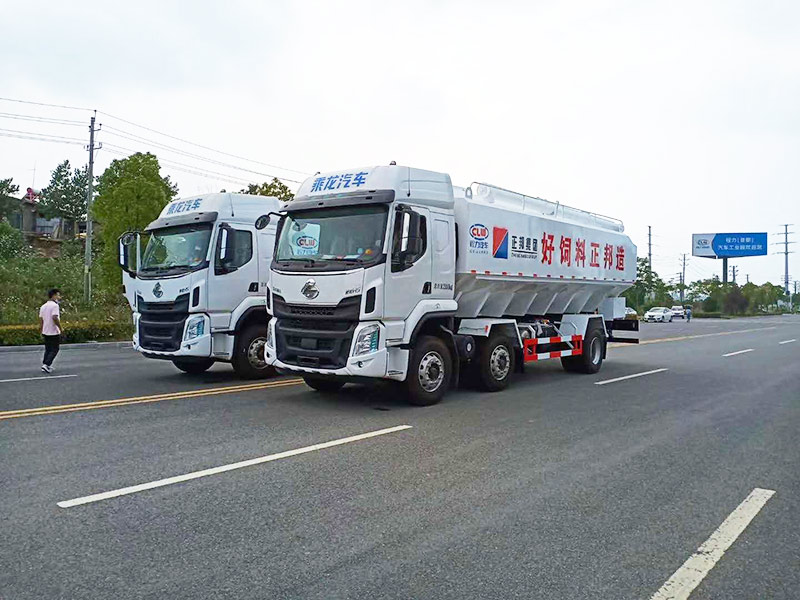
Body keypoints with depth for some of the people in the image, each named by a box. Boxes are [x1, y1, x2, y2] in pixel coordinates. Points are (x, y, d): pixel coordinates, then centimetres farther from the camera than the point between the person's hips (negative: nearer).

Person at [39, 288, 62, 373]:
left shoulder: (43, 306, 11)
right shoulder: (54, 305, -14)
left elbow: (40, 319, 12)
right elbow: (55, 318, -24)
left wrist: (42, 330, 20)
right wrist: (60, 328, -16)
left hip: (45, 332, 8)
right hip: (54, 332, -8)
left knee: (47, 349, 17)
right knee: (54, 350, 1)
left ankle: (45, 365, 18)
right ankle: (46, 365, -8)